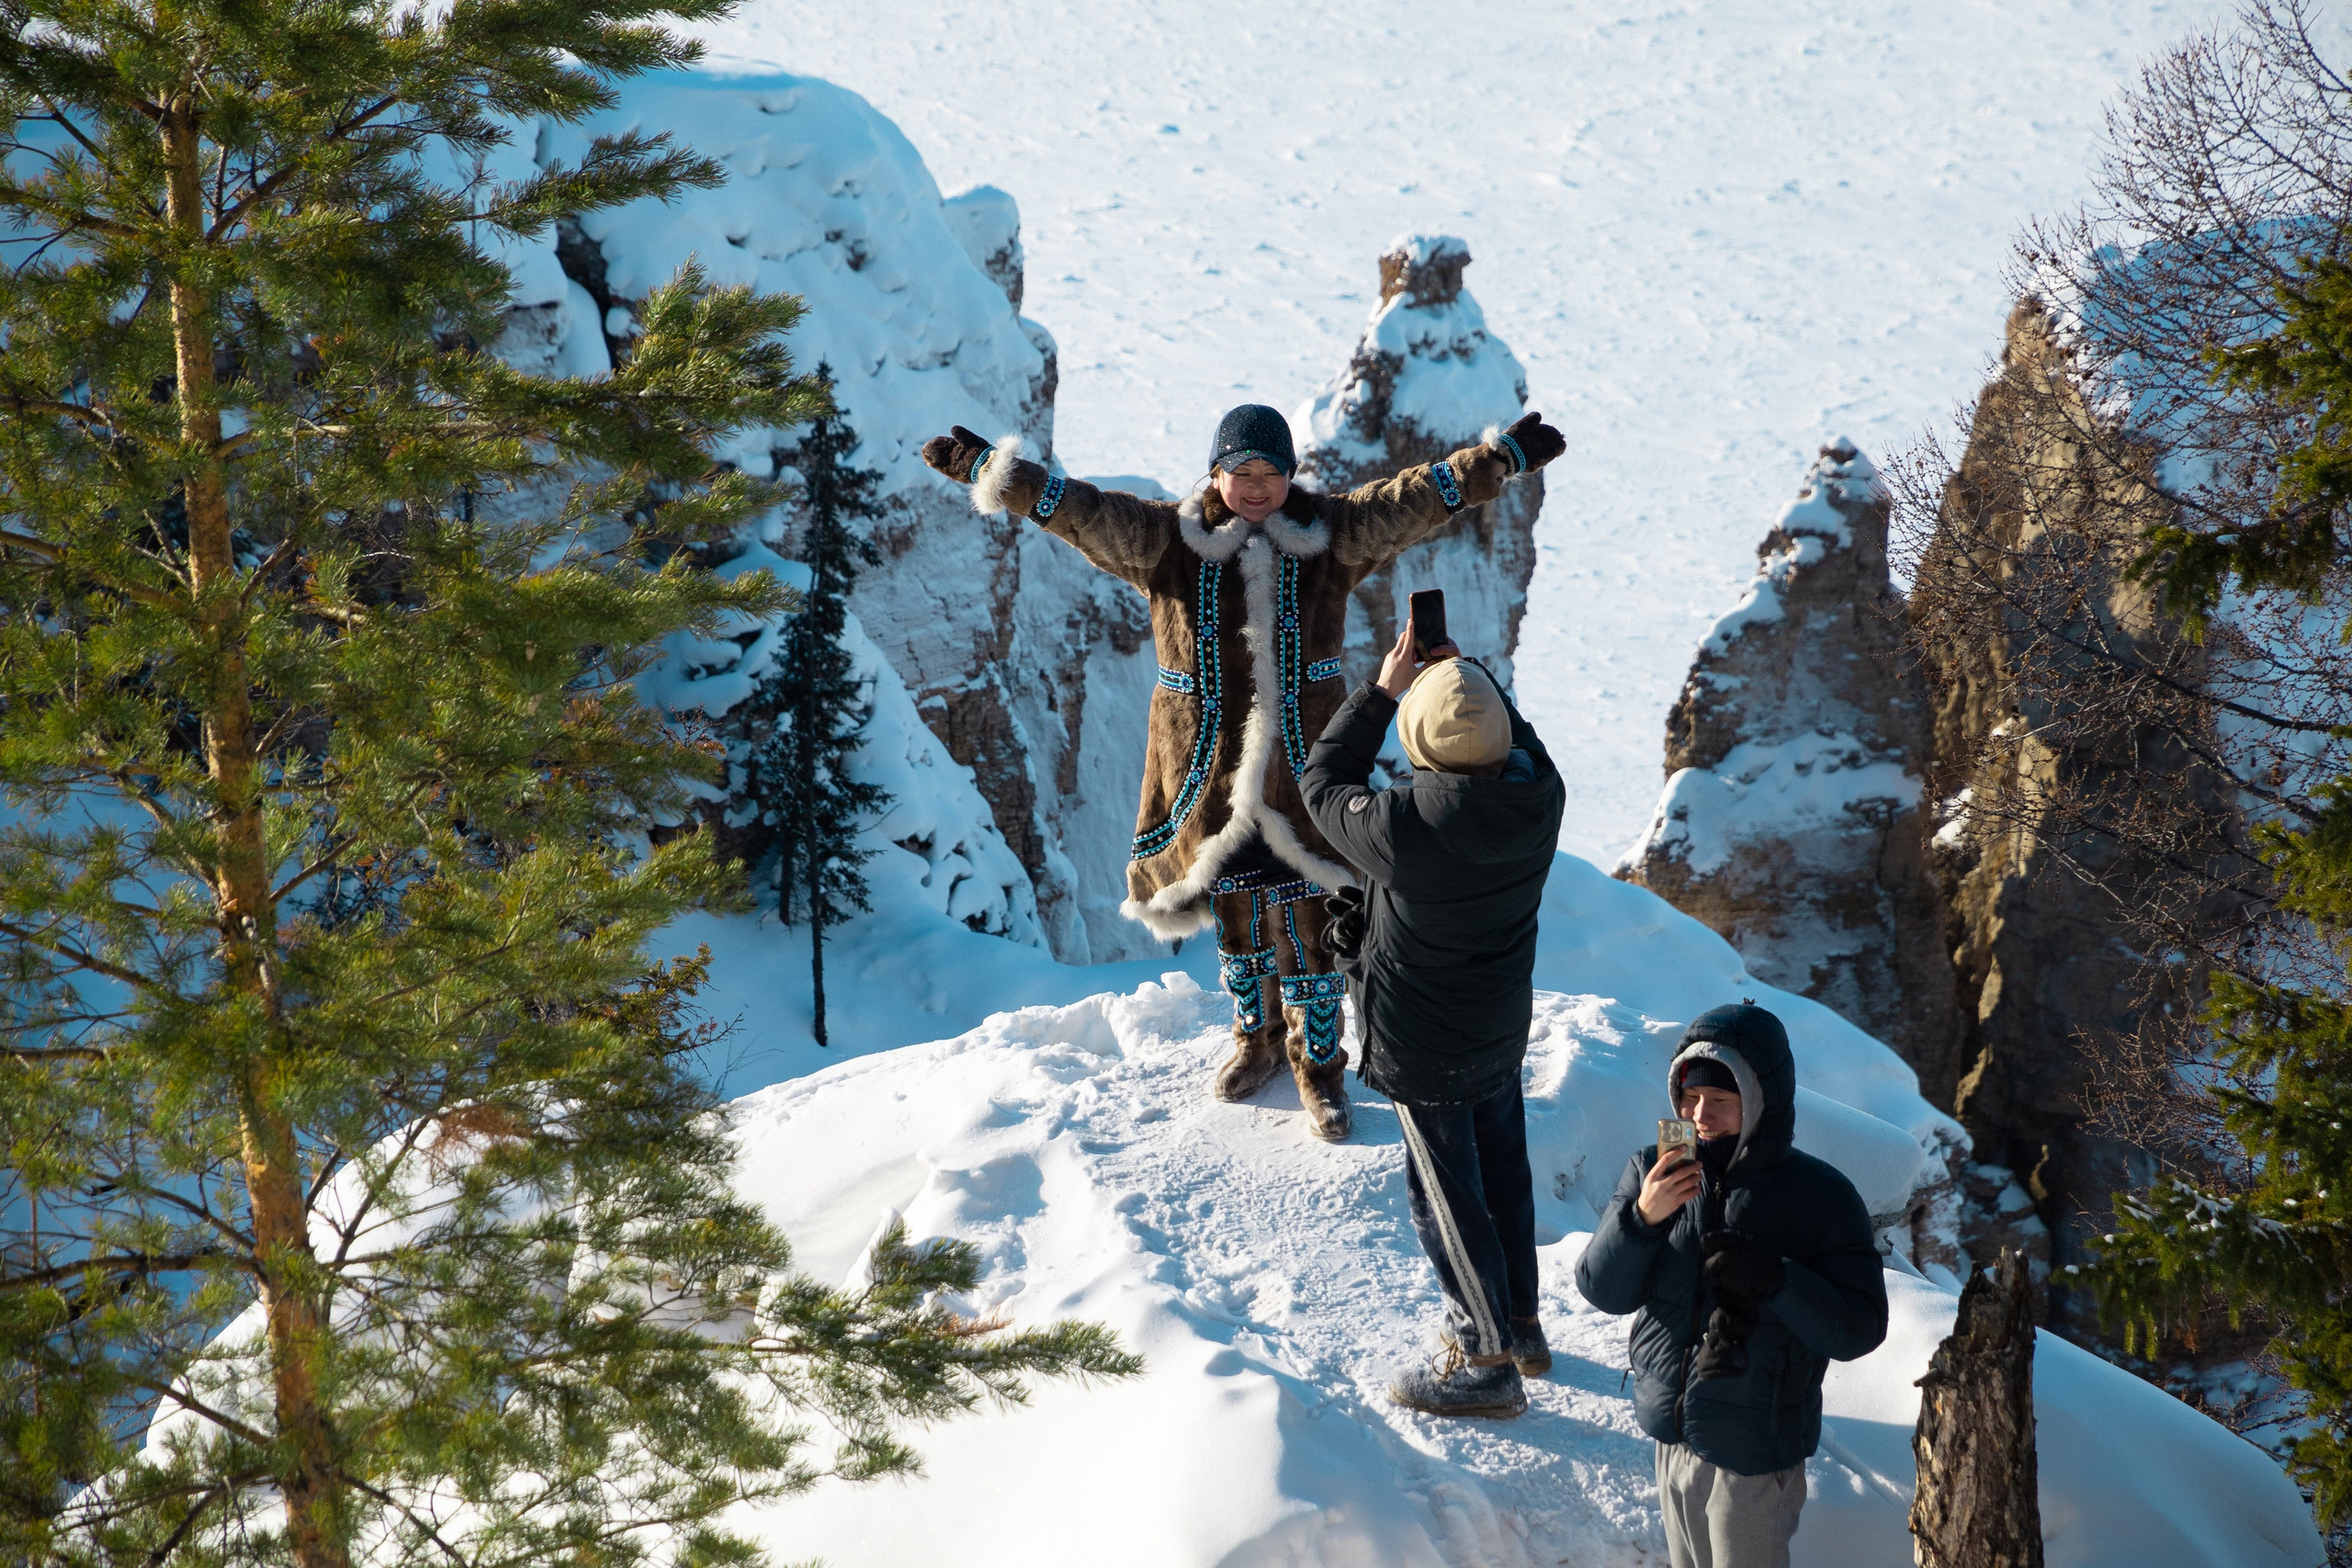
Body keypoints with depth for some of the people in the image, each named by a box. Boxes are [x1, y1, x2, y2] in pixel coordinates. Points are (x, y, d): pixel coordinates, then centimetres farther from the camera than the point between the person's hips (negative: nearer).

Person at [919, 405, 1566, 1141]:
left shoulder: (1330, 535, -2)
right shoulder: (1168, 540, -4)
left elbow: (1417, 498, -5)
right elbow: (1079, 509, -11)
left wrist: (1505, 455, -12)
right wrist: (987, 469, -21)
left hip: (1301, 768, -1)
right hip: (1209, 769, 1)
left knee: (1307, 919, 0)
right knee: (1234, 912, 15)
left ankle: (1319, 1065, 15)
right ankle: (1256, 1039, 37)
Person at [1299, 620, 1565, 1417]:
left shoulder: (1408, 829, -35)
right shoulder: (1540, 797, -18)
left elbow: (1325, 784, -14)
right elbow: (1514, 736, 8)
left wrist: (1382, 691, -9)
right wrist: (1463, 668, 2)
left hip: (1426, 1049, -6)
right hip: (1504, 1023, 6)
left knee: (1448, 1197, 10)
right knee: (1502, 1170, 24)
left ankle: (1487, 1363, 22)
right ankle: (1519, 1325, 42)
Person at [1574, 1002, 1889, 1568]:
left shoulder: (1820, 1198, -15)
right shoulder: (1653, 1172, -4)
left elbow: (1860, 1329, -15)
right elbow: (1602, 1289, -5)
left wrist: (1776, 1281, -31)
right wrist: (1643, 1217, -23)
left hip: (1755, 1455, -4)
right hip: (1671, 1434, 4)